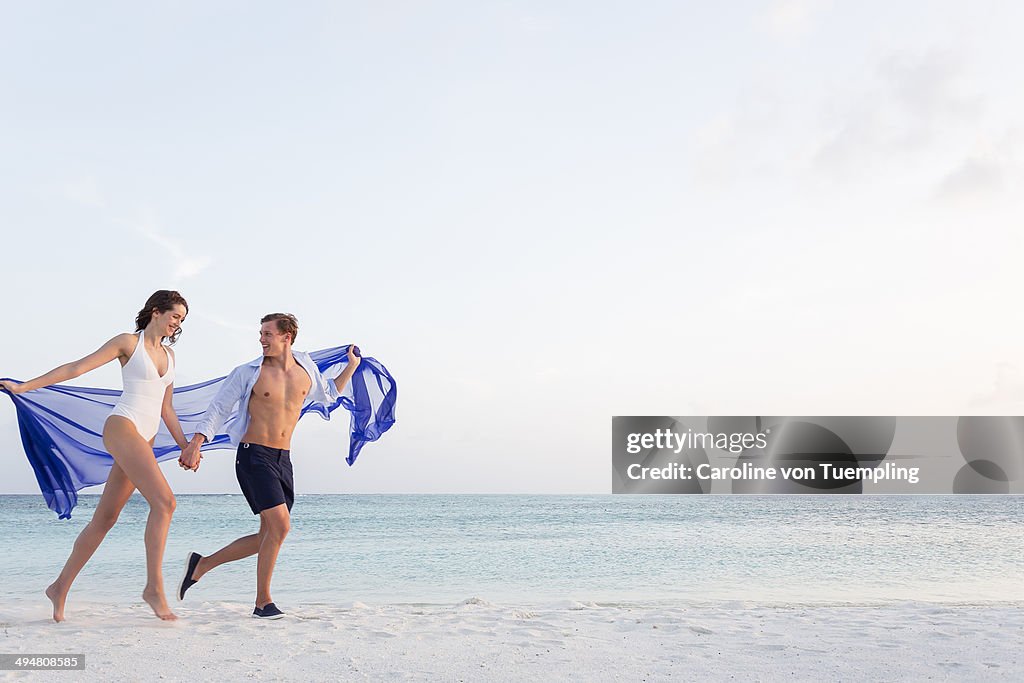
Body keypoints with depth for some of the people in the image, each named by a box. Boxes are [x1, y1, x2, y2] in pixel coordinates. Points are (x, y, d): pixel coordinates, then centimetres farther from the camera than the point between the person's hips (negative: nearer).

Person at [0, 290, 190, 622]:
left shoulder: (169, 354, 20)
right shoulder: (128, 342, 1)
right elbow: (76, 368, 1)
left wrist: (186, 448, 17)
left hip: (143, 440, 7)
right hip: (122, 427, -7)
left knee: (104, 519, 8)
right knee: (164, 501, -21)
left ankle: (61, 587, 19)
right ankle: (154, 587, -18)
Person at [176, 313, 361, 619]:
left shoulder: (306, 370, 8)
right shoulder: (249, 373, -3)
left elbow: (328, 395, 28)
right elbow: (218, 409, 2)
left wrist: (352, 366, 22)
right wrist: (195, 443, -8)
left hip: (283, 459, 6)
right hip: (253, 456, -6)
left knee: (269, 536, 6)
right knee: (280, 525, -16)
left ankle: (201, 564, 23)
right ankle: (263, 601, -1)